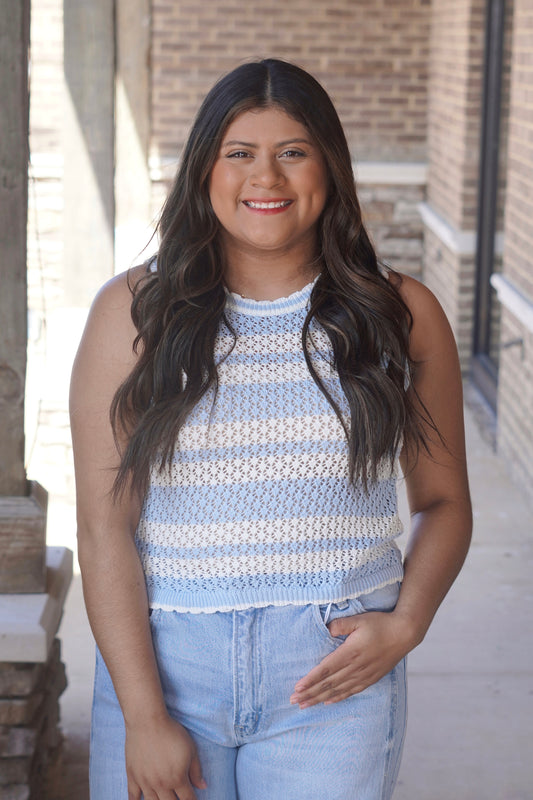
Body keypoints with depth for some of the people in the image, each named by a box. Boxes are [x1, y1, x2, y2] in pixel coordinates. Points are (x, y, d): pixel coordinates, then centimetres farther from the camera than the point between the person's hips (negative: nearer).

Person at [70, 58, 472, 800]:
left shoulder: (403, 315, 3)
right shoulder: (134, 312, -1)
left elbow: (443, 502, 10)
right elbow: (104, 526, -5)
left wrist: (406, 624, -7)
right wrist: (144, 717, -11)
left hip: (334, 674, 0)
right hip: (163, 660, 0)